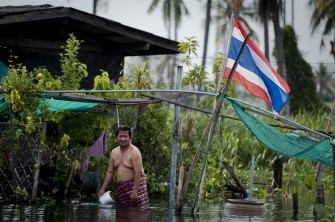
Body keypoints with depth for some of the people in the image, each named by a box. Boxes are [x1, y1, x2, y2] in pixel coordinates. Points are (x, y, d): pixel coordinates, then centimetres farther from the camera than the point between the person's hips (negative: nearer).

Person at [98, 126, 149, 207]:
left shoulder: (134, 152, -10)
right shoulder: (114, 152, 12)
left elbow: (138, 172, -17)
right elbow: (109, 172, 17)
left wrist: (134, 191, -24)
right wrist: (103, 189, 11)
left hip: (135, 184, -7)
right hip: (121, 187, 7)